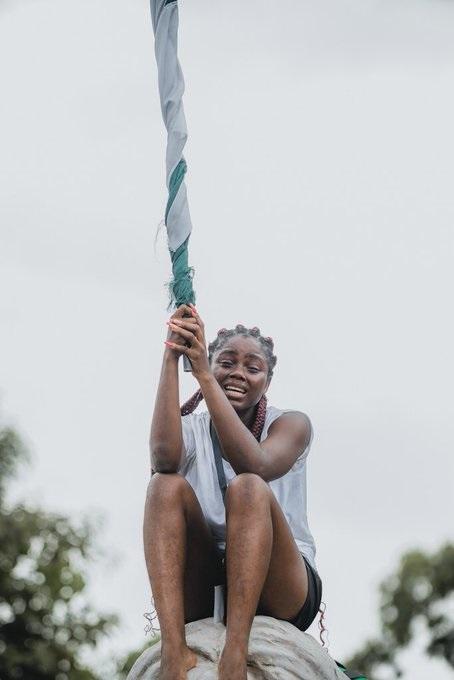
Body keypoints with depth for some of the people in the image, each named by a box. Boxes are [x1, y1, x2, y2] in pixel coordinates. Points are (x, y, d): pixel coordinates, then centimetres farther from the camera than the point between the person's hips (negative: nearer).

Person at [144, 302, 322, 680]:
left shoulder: (290, 424, 5)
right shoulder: (192, 429, 10)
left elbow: (255, 465, -20)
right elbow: (164, 454, -18)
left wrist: (203, 375, -25)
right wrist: (172, 357, -20)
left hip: (282, 591, -2)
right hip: (201, 591, 2)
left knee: (247, 487, -28)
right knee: (167, 484, -21)